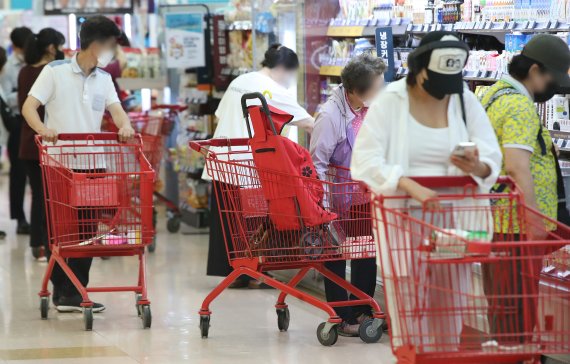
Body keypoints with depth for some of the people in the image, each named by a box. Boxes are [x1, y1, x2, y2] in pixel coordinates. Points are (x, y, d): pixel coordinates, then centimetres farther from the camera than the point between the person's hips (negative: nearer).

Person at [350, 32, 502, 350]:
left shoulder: (466, 102, 4)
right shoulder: (389, 103, -5)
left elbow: (493, 157, 1)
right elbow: (365, 160, -14)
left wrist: (478, 167, -25)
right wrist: (411, 186, -29)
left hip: (452, 219, 3)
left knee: (450, 311, 6)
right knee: (410, 310, 0)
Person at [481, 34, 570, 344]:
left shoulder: (494, 94, 17)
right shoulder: (521, 106, -17)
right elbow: (517, 167, -26)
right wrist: (534, 222, -26)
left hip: (493, 220, 10)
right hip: (516, 226, -10)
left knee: (501, 304, 17)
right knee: (521, 307, -6)